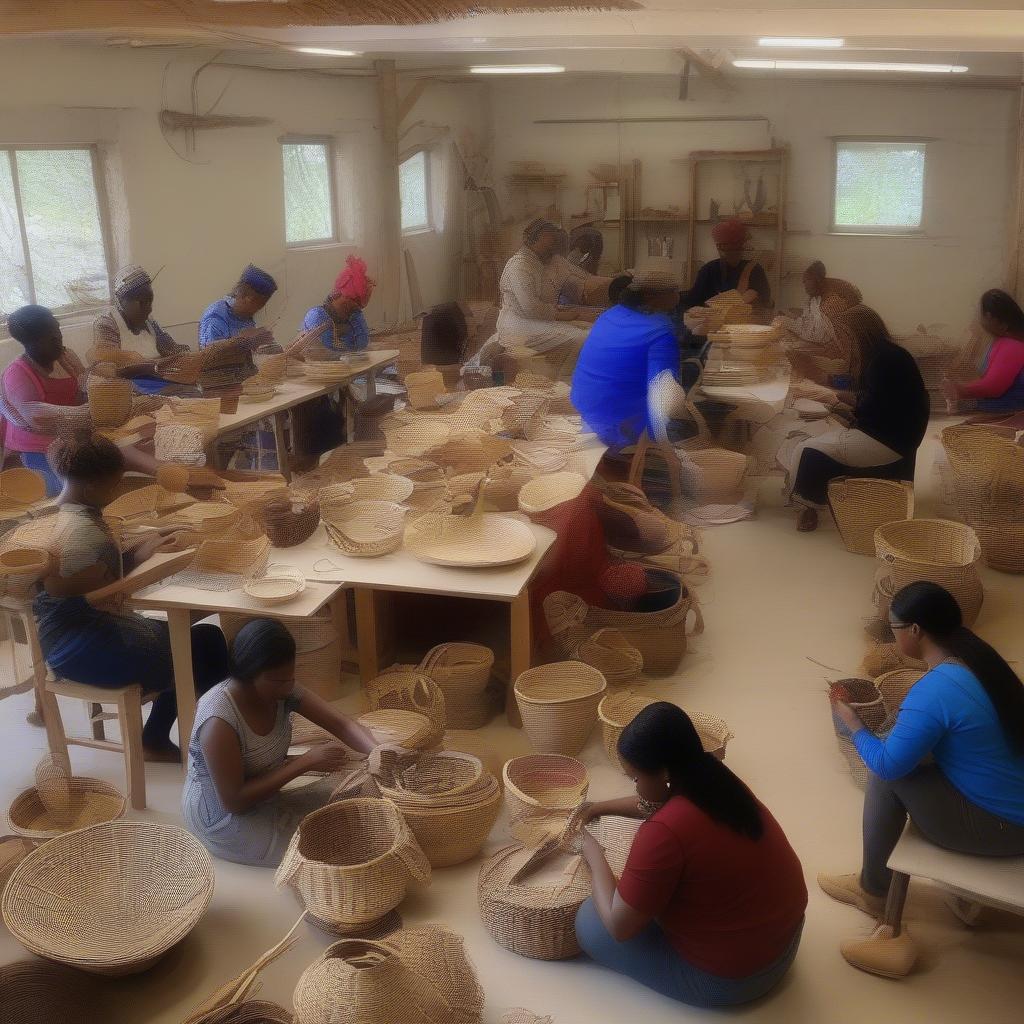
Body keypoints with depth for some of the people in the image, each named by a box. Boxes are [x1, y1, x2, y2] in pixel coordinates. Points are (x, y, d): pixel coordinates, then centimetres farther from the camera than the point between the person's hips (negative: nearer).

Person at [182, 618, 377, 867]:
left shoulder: (283, 688, -12)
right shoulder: (219, 720, -32)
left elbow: (341, 724, -12)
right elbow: (233, 801, -29)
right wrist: (305, 762, -30)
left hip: (265, 796, 7)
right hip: (222, 819, -7)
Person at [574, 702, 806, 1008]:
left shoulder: (665, 833, -33)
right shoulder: (713, 780, -7)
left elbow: (619, 926, -21)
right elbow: (659, 802, 19)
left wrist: (594, 856, -8)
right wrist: (602, 807, 15)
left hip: (732, 975, -9)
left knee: (589, 922, 0)